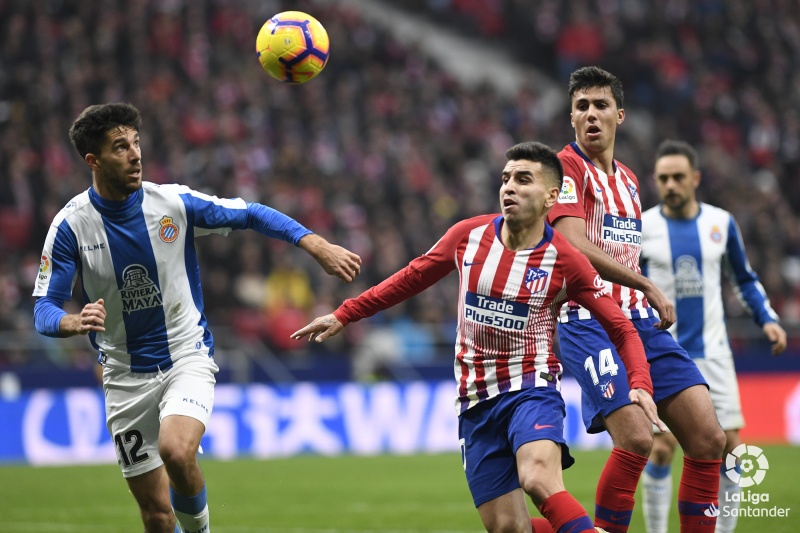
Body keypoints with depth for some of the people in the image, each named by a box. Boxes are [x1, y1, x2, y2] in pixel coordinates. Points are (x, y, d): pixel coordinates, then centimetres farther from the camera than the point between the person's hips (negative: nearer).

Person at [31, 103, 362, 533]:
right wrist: (75, 323, -34)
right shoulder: (71, 225, -9)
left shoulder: (174, 202, -9)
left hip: (187, 358, -1)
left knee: (176, 450, -31)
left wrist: (319, 246, -11)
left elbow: (251, 215, 1)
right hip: (126, 377, 1)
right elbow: (44, 309, -10)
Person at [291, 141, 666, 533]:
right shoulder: (469, 235, 0)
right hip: (476, 399, 3)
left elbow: (621, 329, -2)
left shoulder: (565, 261, -8)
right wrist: (343, 315, 18)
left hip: (531, 387, -3)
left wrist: (639, 383, -20)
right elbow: (412, 277, 16)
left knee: (538, 479, -34)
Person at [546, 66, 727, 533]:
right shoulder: (568, 167, -5)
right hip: (589, 322, -7)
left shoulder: (628, 179, 19)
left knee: (708, 438, -4)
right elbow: (576, 249, -17)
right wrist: (648, 287, -17)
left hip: (641, 320, 8)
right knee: (636, 438, -24)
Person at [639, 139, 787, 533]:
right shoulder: (641, 228, -4)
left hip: (713, 352, 2)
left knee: (729, 445, -3)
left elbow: (744, 279, 16)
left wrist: (767, 319, 3)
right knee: (661, 448, -10)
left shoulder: (721, 222, 3)